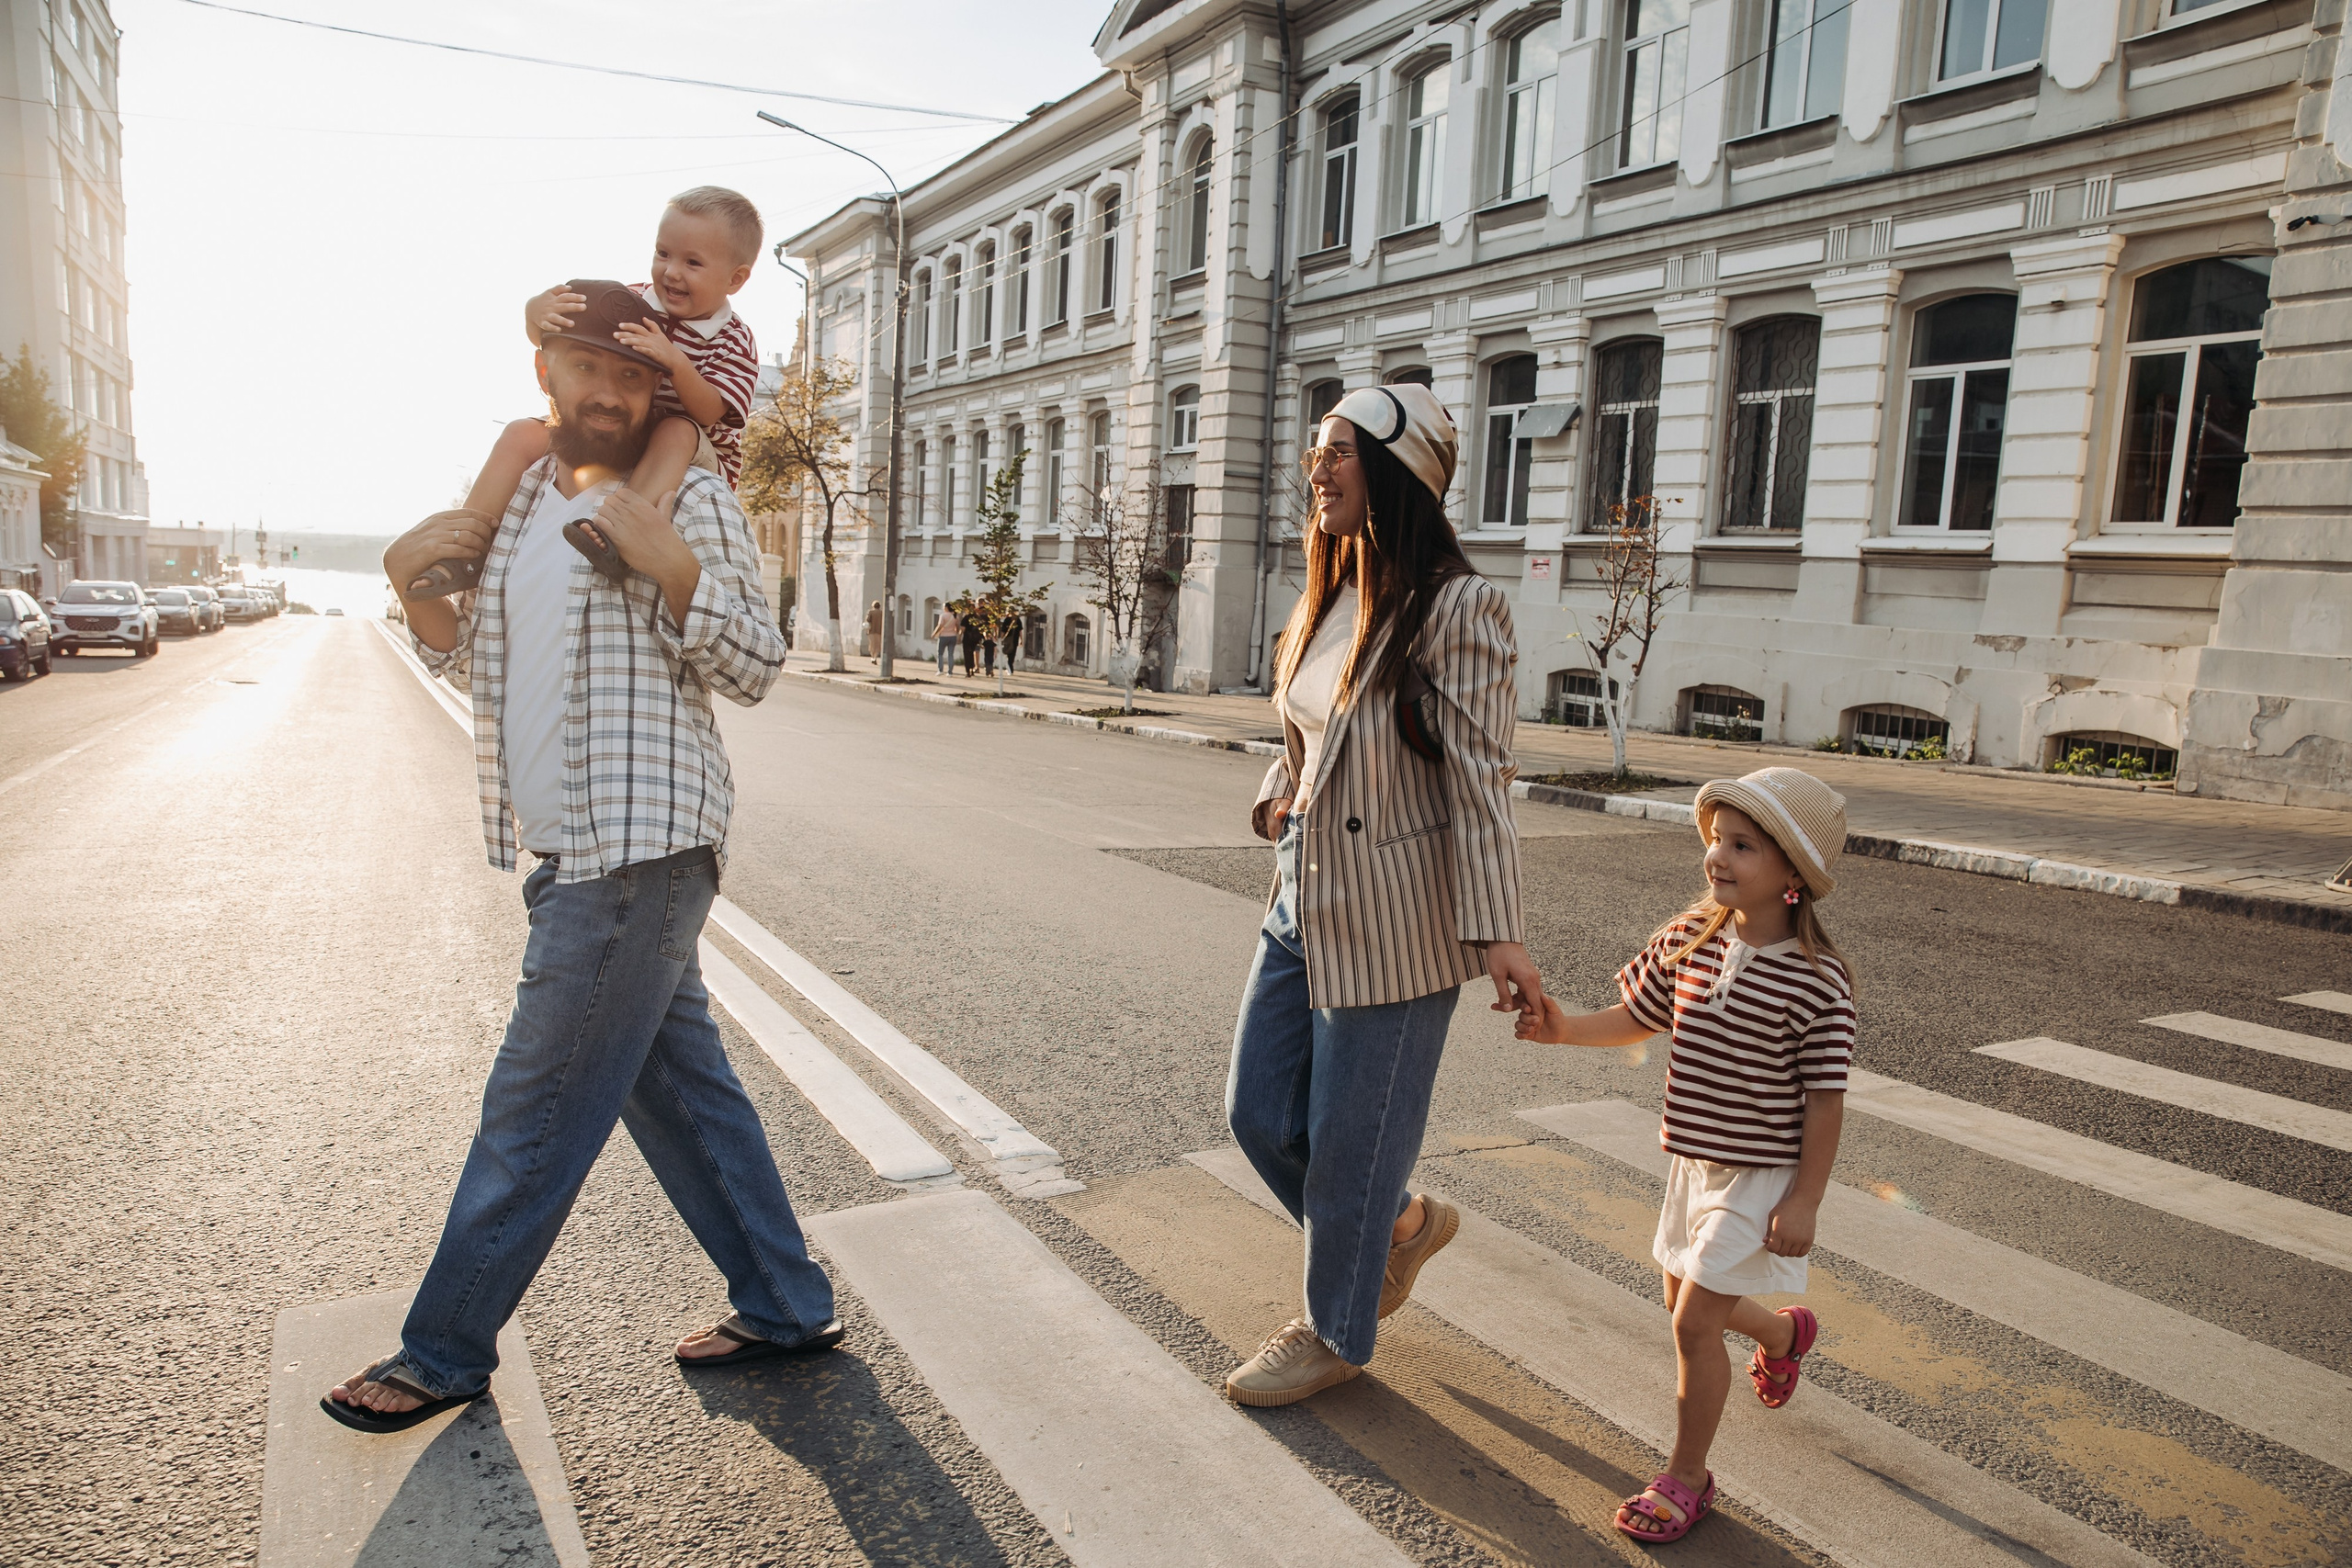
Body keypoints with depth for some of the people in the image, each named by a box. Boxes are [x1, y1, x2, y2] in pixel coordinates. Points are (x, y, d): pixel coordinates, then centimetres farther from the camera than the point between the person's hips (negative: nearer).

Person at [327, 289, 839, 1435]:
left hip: (640, 853, -8)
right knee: (680, 1083, 14)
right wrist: (411, 577, 4)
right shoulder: (518, 496, 16)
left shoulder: (690, 501, -6)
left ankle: (446, 1350, 22)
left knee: (534, 1112, 2)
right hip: (572, 854, 8)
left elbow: (754, 672, -10)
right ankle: (785, 1307, 27)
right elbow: (475, 663, 21)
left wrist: (674, 567, -23)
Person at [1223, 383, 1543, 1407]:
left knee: (1351, 1139, 7)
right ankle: (1400, 1223, 41)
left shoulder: (1455, 606, -16)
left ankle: (1337, 1332, 32)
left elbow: (1480, 779, -18)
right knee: (1259, 1110, 15)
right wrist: (1279, 794, 2)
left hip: (1391, 919, -8)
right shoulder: (1331, 600, 8)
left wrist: (1496, 932, -20)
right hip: (1304, 901, 8)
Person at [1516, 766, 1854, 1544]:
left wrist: (1804, 1202, -14)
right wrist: (1565, 1028, -9)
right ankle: (1784, 1331, 55)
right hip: (1696, 1161, 7)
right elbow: (1638, 1016, 7)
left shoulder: (1816, 982, -21)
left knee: (1695, 1321, -5)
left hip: (1762, 1175, -7)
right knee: (1683, 1298, 23)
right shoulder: (1689, 939, -5)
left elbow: (1825, 1101, -16)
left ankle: (1686, 1477, 16)